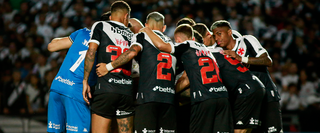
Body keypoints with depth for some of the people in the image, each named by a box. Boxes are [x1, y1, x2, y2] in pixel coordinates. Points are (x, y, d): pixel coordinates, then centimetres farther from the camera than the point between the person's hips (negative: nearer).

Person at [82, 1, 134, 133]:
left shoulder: (100, 26, 8)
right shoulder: (131, 35, 19)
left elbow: (91, 52, -4)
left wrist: (85, 80, -3)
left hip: (105, 88, -4)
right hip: (127, 90, 4)